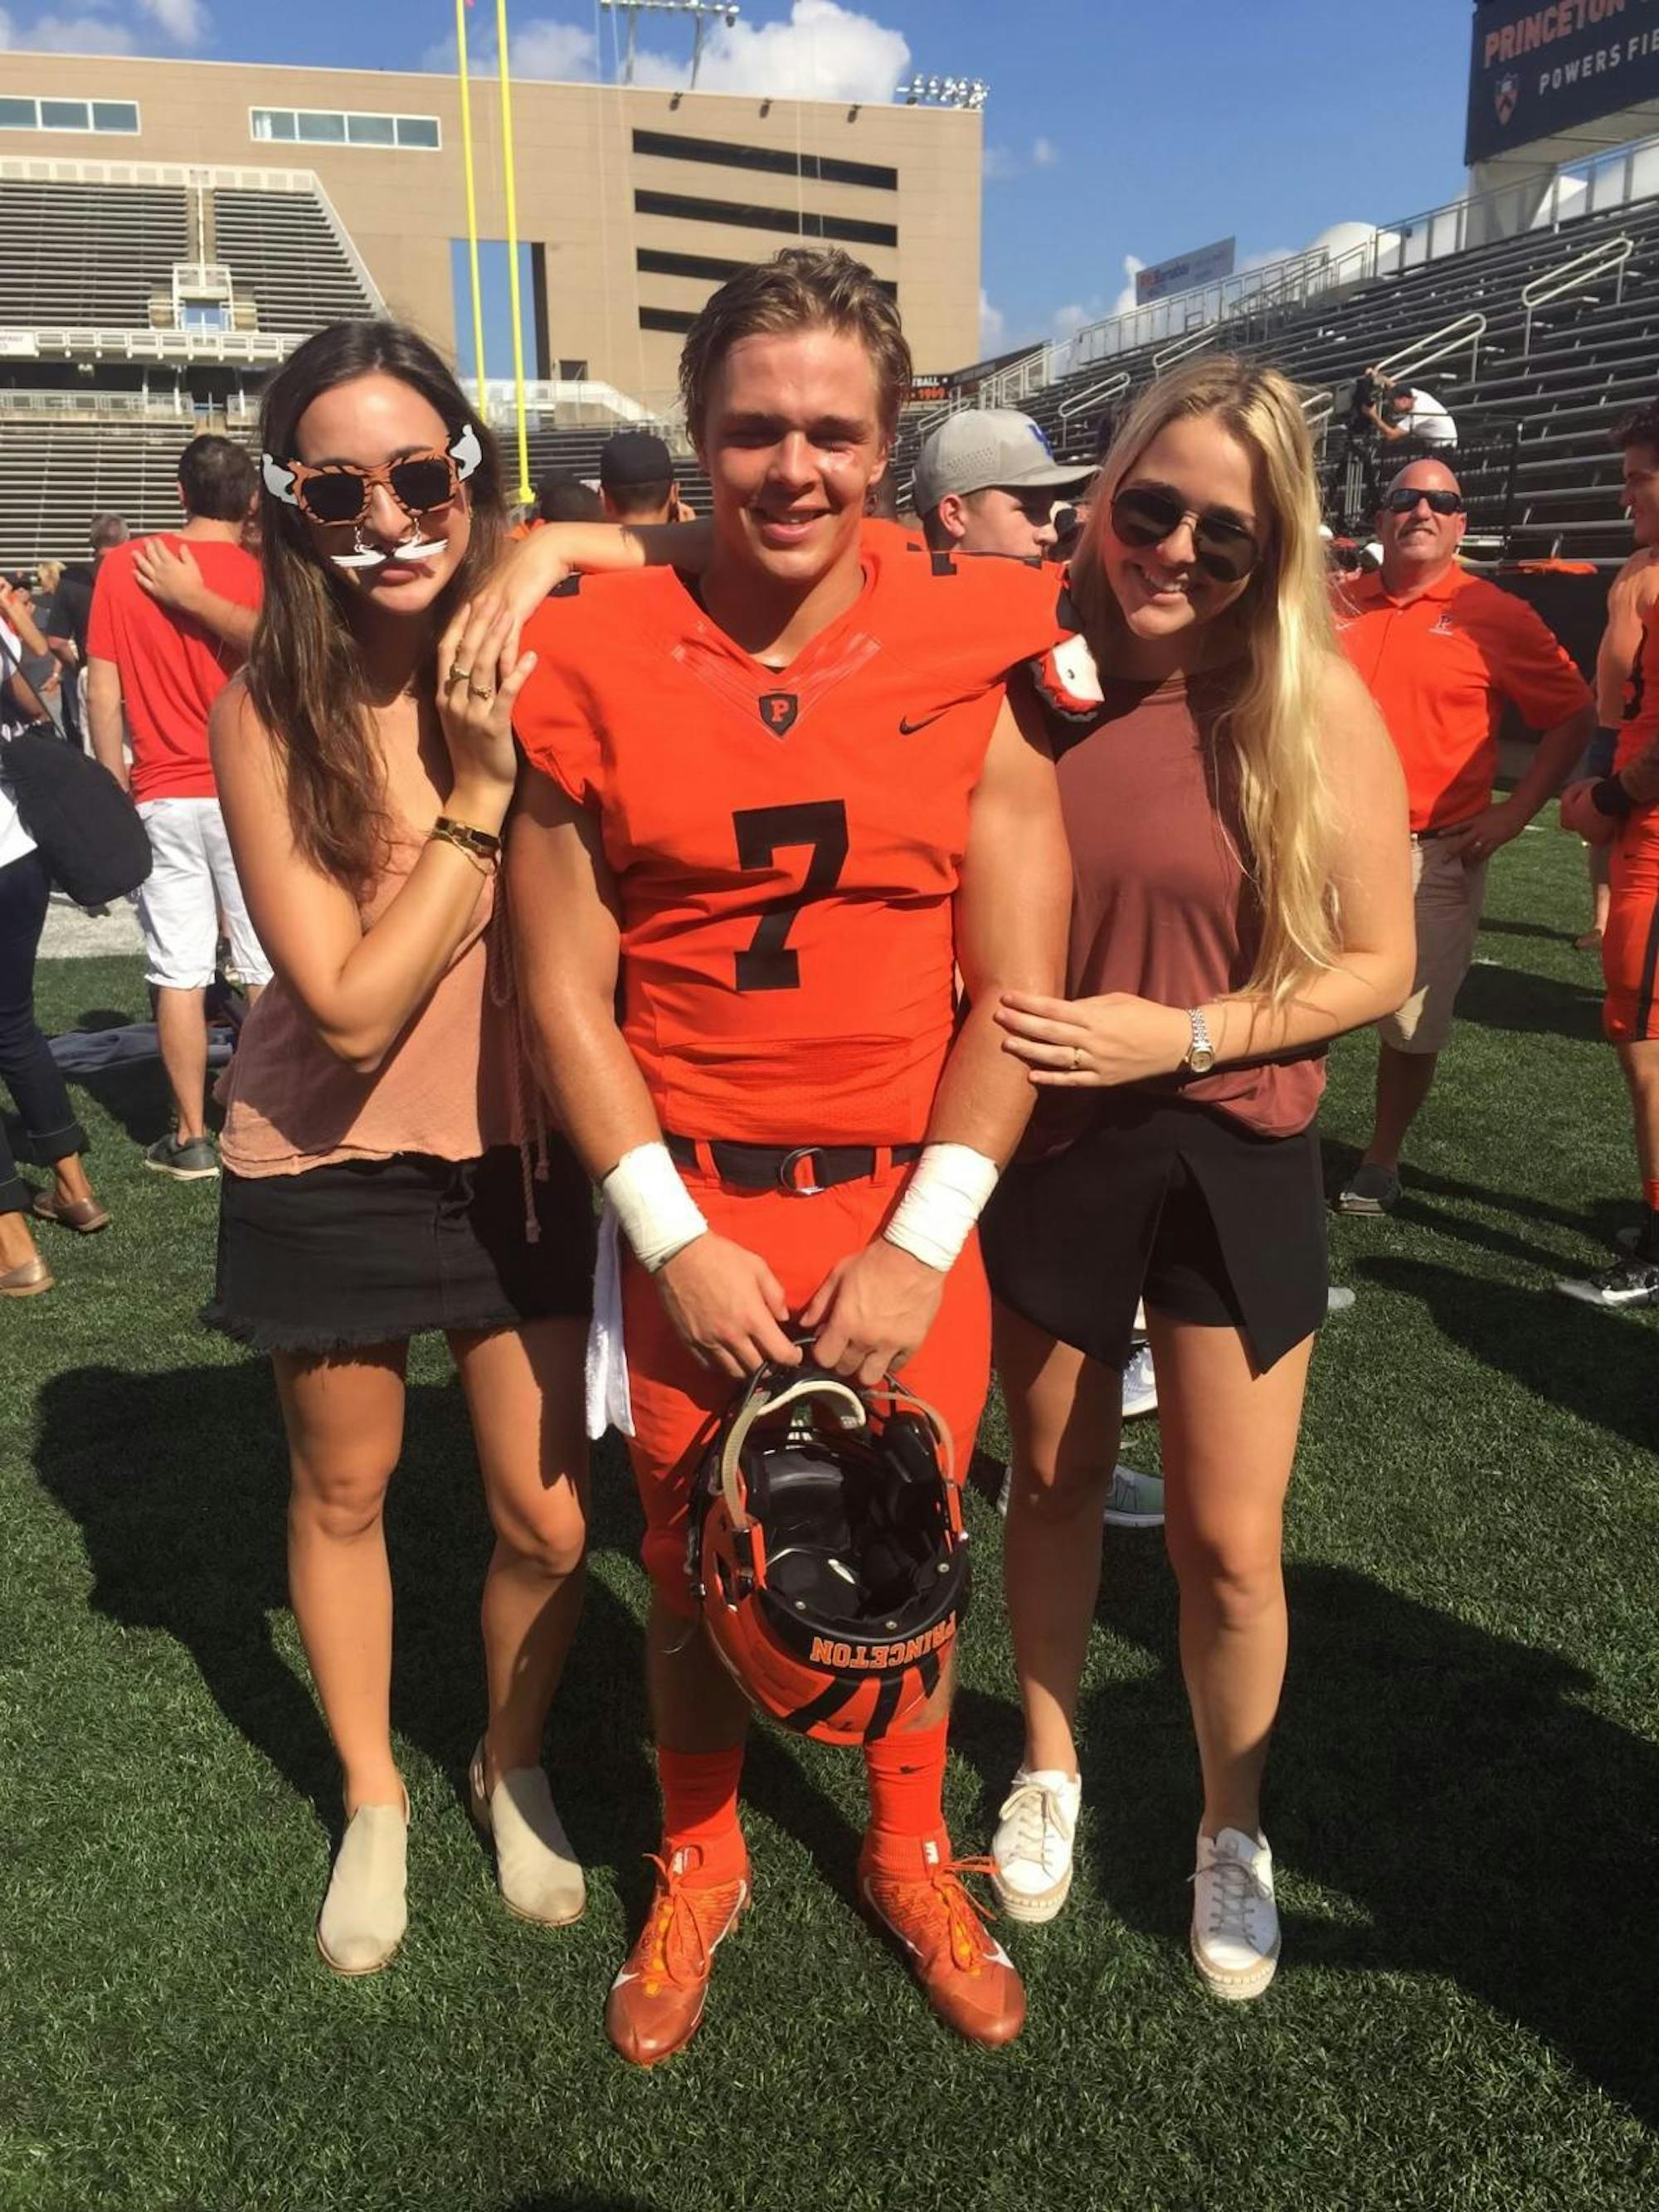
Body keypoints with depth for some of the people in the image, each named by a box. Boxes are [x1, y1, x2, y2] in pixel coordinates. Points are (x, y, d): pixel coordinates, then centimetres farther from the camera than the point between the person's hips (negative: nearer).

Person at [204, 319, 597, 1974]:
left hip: (518, 1149, 1)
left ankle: (514, 1770, 38)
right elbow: (353, 1006, -22)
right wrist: (476, 789, -26)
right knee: (342, 1489, 17)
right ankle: (372, 1803, 42)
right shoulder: (266, 714, -17)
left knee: (547, 1520, 6)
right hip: (332, 1167, -1)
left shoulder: (538, 669, -11)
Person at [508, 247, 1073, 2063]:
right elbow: (564, 985, -4)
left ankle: (909, 1854, 42)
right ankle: (697, 1863, 42)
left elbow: (1018, 985, -4)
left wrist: (921, 1244, -10)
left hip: (908, 1209, 0)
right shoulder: (596, 659, -5)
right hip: (686, 1211, 0)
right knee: (691, 1560, 14)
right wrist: (677, 1241, -9)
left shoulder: (972, 656, -4)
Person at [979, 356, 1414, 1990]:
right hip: (1043, 1151, 2)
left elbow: (1378, 963, -8)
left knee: (1227, 1541, 8)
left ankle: (1233, 1832, 37)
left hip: (1233, 1161, -1)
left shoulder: (1320, 706, -10)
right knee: (1052, 1484, 19)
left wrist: (1177, 1033, -18)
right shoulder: (1027, 683, -6)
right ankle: (1048, 1768, 45)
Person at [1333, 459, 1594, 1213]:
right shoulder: (1336, 605, 5)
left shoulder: (1495, 615, -2)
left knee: (1413, 1027, 5)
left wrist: (1517, 810, -5)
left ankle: (1381, 1161, 23)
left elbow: (1575, 716, 3)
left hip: (1435, 856, -2)